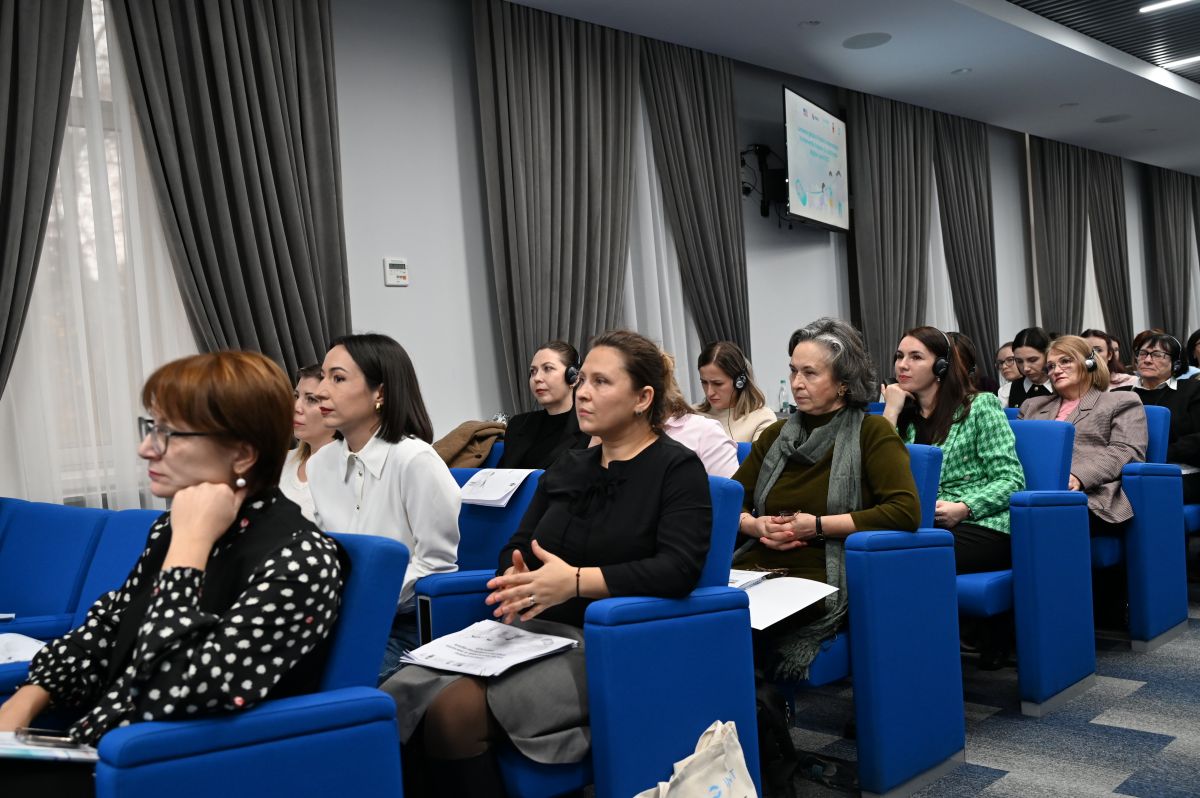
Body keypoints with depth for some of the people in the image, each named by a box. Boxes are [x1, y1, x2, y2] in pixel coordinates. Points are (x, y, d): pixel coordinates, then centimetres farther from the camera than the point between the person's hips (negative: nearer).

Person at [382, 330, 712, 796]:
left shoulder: (678, 469, -3)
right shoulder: (567, 468, 17)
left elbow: (679, 569, -17)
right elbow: (517, 548, 16)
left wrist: (576, 581, -24)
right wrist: (514, 581, -9)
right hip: (537, 630, 6)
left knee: (453, 711, -27)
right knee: (397, 698, -17)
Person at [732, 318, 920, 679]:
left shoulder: (872, 432, 3)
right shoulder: (776, 435, 19)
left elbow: (905, 511, -10)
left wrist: (817, 525, -11)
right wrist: (756, 525, -2)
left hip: (822, 579, -5)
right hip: (757, 569, 5)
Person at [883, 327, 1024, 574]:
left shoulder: (980, 406, 5)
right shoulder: (905, 418, 18)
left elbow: (1011, 480, -2)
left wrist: (963, 508, -18)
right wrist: (891, 411, 2)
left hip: (981, 524, -4)